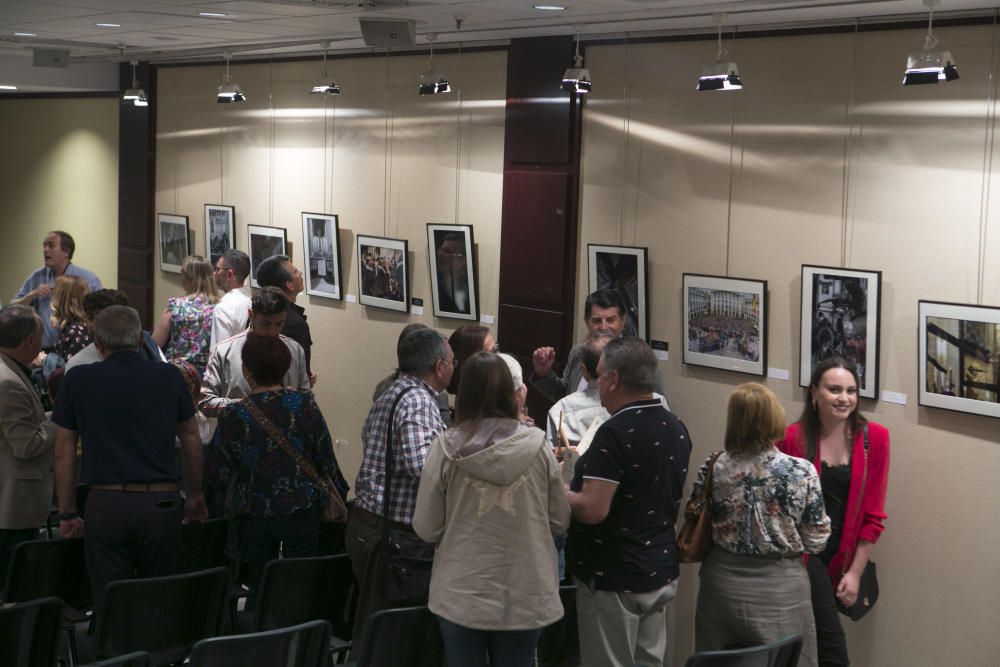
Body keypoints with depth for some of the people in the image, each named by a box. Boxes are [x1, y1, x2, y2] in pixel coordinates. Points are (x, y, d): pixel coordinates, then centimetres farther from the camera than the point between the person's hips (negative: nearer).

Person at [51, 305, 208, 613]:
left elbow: (64, 453, 5)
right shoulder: (169, 377, 4)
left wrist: (67, 513, 12)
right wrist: (194, 495, 24)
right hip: (161, 503, 1)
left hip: (106, 504, -1)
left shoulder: (78, 381, 2)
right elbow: (191, 443, 11)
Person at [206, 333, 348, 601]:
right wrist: (338, 496, 13)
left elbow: (217, 475, -8)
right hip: (302, 511, 1)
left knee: (260, 588, 14)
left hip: (255, 516, 0)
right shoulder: (305, 405, -9)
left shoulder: (233, 416, -13)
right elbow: (326, 460, -2)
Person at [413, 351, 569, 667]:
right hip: (525, 596, 1)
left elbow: (426, 528, -4)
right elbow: (560, 521, 3)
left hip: (461, 596, -1)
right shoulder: (536, 446, -6)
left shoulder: (446, 447, -9)